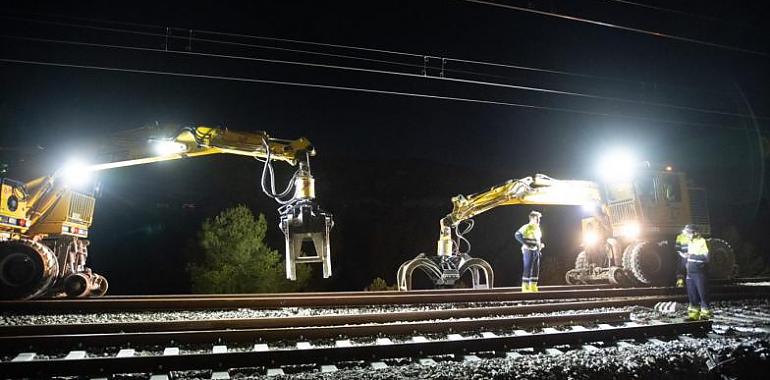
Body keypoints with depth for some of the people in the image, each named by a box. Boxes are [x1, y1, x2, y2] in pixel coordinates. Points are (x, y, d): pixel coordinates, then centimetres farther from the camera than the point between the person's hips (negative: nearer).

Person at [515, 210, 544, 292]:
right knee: (527, 269, -7)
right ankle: (525, 287, -2)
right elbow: (517, 235, -19)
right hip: (528, 251, -8)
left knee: (536, 269, 7)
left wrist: (541, 244, 13)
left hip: (536, 251, 8)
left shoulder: (538, 228, 16)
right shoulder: (527, 227, -9)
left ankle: (533, 286, 13)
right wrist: (525, 243, -21)